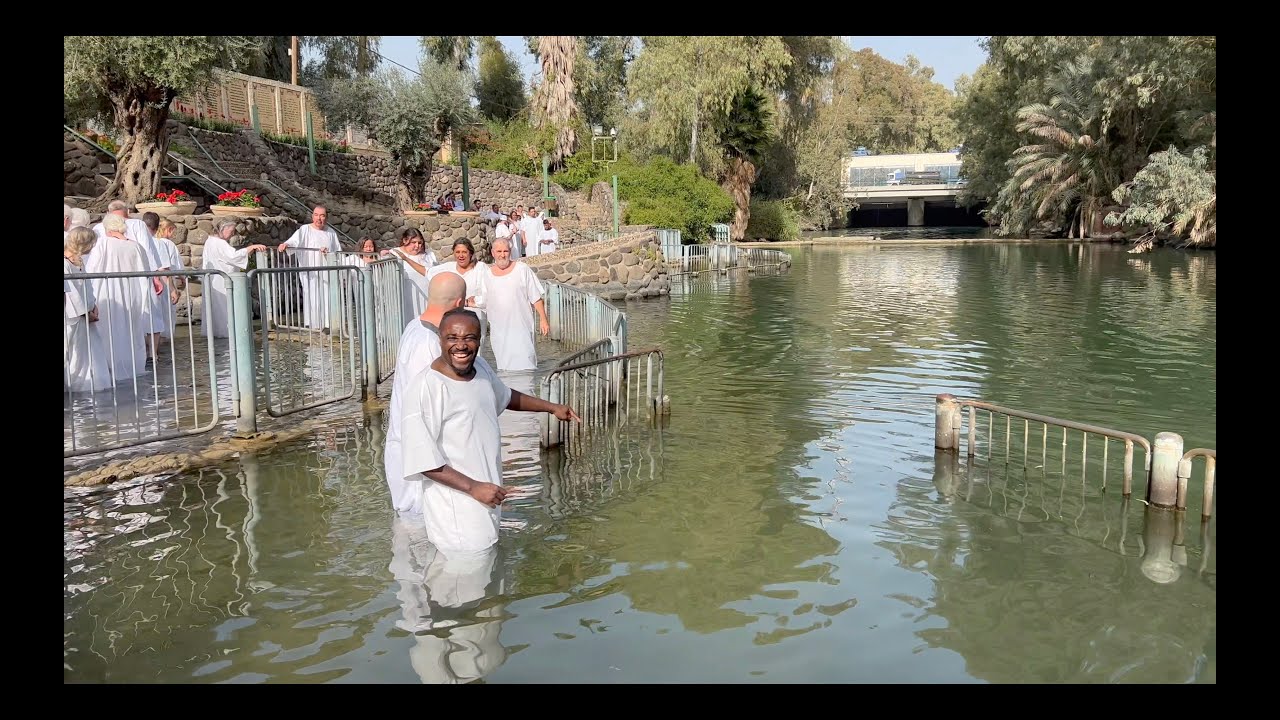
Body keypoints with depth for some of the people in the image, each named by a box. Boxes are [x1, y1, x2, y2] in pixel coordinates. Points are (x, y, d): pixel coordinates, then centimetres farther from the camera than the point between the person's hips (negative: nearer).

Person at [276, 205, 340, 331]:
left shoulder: (331, 233, 12)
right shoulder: (305, 230, 1)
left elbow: (338, 253, 12)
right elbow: (294, 241, -16)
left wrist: (329, 254, -8)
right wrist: (285, 244, -37)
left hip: (327, 273, 3)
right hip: (310, 273, -3)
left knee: (326, 297, 2)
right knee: (312, 296, -6)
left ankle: (326, 324, 9)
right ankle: (313, 326, -2)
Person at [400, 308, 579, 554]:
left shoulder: (480, 366, 2)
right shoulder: (426, 388, -23)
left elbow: (505, 397, 24)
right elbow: (423, 461, -23)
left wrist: (551, 407, 26)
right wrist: (473, 487, -22)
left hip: (486, 499, 8)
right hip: (457, 507, -8)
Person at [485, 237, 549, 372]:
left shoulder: (522, 270, -1)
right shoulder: (487, 274, 7)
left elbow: (536, 298, 1)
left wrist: (543, 319, -4)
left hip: (520, 327, -3)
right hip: (498, 329, 3)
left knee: (525, 365, -8)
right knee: (504, 365, 6)